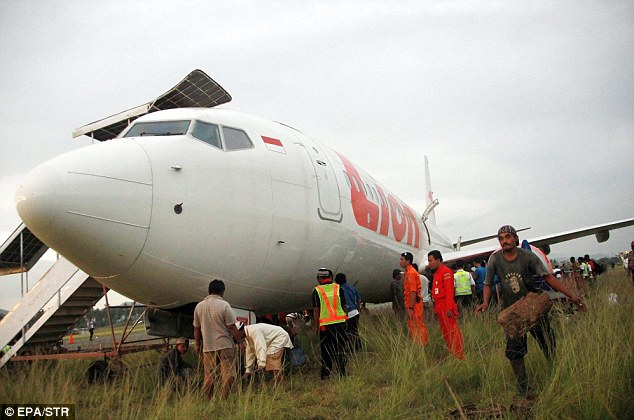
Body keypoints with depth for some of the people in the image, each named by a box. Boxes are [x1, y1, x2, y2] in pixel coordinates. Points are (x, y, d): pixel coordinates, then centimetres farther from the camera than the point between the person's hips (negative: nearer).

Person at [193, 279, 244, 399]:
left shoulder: (199, 306, 5)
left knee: (209, 376, 11)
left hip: (208, 346, 5)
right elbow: (232, 327, -10)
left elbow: (196, 329, 12)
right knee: (228, 375, 1)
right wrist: (240, 341, 1)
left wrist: (198, 345, 24)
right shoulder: (224, 305, -10)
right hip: (225, 345, -5)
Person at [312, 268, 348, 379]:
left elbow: (316, 310, -4)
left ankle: (326, 373, 8)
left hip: (325, 324, -2)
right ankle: (342, 372, 11)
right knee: (340, 348, 10)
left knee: (326, 350, 7)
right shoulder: (338, 288, 4)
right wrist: (345, 318, 18)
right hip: (340, 322, 2)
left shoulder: (317, 290, -3)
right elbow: (344, 306, 7)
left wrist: (316, 325, 3)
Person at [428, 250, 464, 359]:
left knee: (452, 332, -6)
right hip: (439, 308, 9)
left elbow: (449, 291, -17)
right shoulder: (436, 273, 18)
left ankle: (459, 356, -2)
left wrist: (449, 308, -22)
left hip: (446, 309, -9)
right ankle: (451, 354, 17)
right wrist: (436, 308, 16)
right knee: (445, 333, 11)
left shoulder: (446, 271, -10)